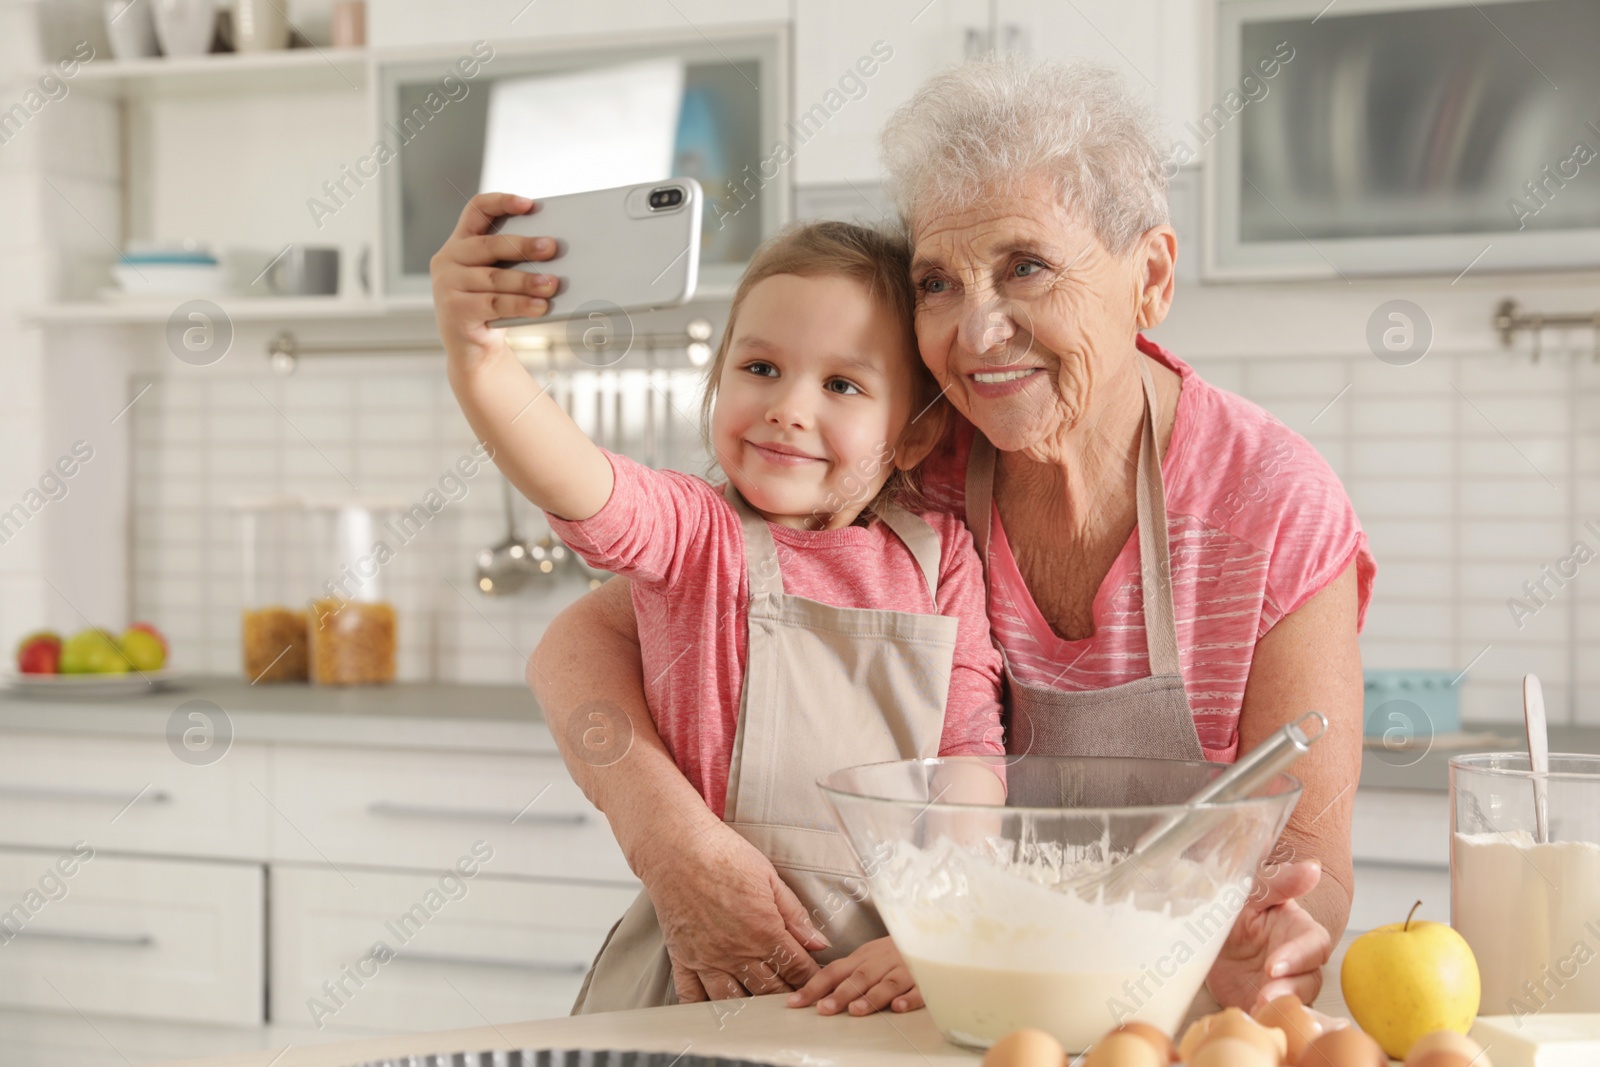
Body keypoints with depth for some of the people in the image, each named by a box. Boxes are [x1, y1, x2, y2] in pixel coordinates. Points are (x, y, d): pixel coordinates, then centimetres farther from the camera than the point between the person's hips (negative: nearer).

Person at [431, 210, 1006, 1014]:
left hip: (876, 967, 1)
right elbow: (577, 485, -20)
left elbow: (969, 753, 4)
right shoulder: (694, 533, -1)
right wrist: (475, 355, -39)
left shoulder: (940, 555, 7)